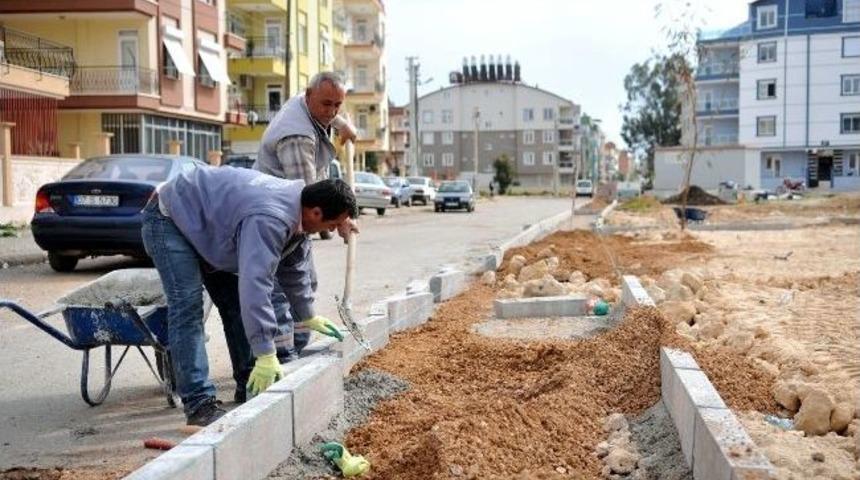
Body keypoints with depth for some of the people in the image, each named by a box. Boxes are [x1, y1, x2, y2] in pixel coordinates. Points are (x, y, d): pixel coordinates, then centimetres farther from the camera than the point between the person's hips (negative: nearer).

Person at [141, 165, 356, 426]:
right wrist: (265, 354, -43)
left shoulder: (296, 212, -6)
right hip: (170, 219, -10)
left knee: (235, 301, 8)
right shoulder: (269, 219, -38)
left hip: (205, 226, 10)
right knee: (188, 306, -20)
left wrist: (307, 316, 19)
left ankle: (249, 386, 17)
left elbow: (293, 268, 11)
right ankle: (198, 403, -21)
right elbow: (255, 283, -44)